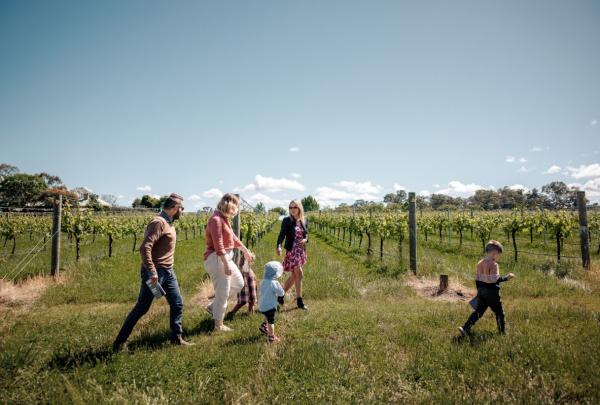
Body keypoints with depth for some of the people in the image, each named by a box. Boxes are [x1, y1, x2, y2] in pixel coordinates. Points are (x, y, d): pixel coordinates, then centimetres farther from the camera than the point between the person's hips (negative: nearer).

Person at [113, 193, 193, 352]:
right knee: (142, 308, 1)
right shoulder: (158, 222, -18)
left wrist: (168, 269, 17)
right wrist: (152, 271, -27)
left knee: (177, 304, 9)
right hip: (155, 272, -9)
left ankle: (177, 337, 21)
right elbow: (145, 247, -26)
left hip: (168, 272, 9)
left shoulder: (169, 223, 12)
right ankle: (120, 341, 16)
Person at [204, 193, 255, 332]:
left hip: (225, 258, 10)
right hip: (216, 259, -10)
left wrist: (246, 251, 29)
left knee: (238, 284, 18)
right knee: (222, 292, -1)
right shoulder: (216, 220, -19)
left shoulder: (224, 219, 11)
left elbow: (233, 238, 23)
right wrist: (226, 265, -24)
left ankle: (213, 306, 27)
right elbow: (218, 246, -24)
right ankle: (218, 325, 14)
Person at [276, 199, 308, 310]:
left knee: (294, 276, 10)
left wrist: (305, 240, -10)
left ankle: (281, 295, 26)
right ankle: (299, 301, 4)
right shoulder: (287, 221, -6)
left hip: (301, 251, 6)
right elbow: (282, 234, -15)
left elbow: (306, 234, 14)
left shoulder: (303, 221, 8)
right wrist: (279, 246, -32)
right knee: (299, 274, -8)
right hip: (291, 251, -6)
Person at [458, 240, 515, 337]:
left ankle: (465, 328, -5)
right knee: (499, 312, 12)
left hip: (481, 290, 7)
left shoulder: (480, 263, 9)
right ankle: (502, 332, 22)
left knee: (478, 311, 6)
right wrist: (506, 278, -13)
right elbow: (494, 279, -22)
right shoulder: (493, 264, -15)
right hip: (491, 292, -7)